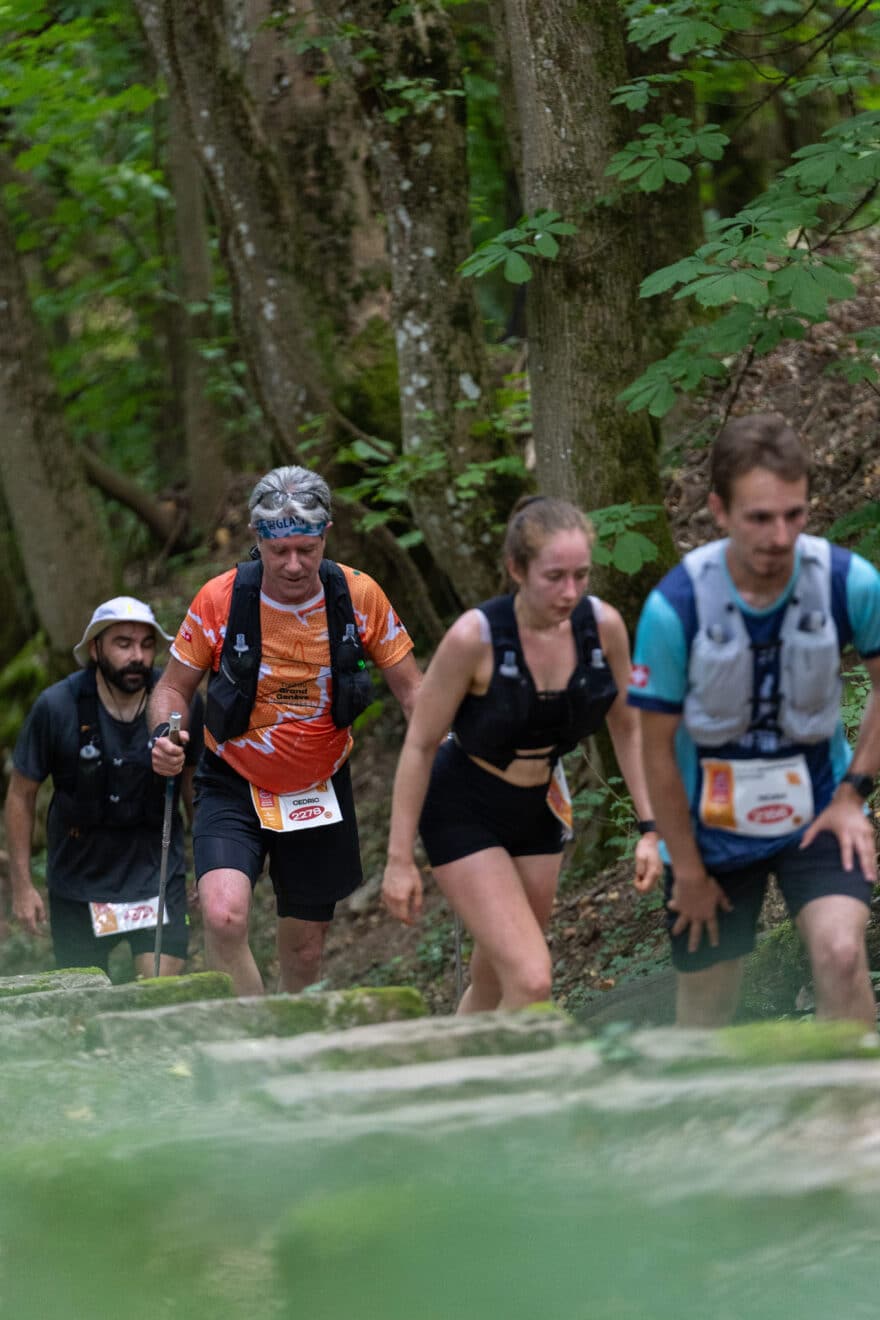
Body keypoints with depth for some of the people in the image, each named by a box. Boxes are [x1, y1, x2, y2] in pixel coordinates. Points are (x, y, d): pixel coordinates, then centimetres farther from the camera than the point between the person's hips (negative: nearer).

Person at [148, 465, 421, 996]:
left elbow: (411, 686, -1)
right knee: (224, 915, -27)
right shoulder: (220, 600, -15)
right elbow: (174, 687, -1)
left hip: (320, 792, 2)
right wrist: (165, 734, -24)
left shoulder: (360, 596, -11)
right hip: (234, 788, -2)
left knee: (304, 951, 11)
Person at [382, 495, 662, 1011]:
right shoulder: (475, 636, -26)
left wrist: (650, 827, 1)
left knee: (496, 985, 16)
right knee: (531, 981, -18)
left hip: (537, 813, 5)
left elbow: (627, 727, 3)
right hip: (464, 814, -5)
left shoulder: (603, 625, -15)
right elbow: (420, 745, -15)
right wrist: (400, 858, -13)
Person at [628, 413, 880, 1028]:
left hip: (815, 815, 0)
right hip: (711, 828, 0)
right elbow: (659, 750, -11)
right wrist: (688, 871, -4)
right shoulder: (675, 607, -21)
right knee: (705, 1009, 10)